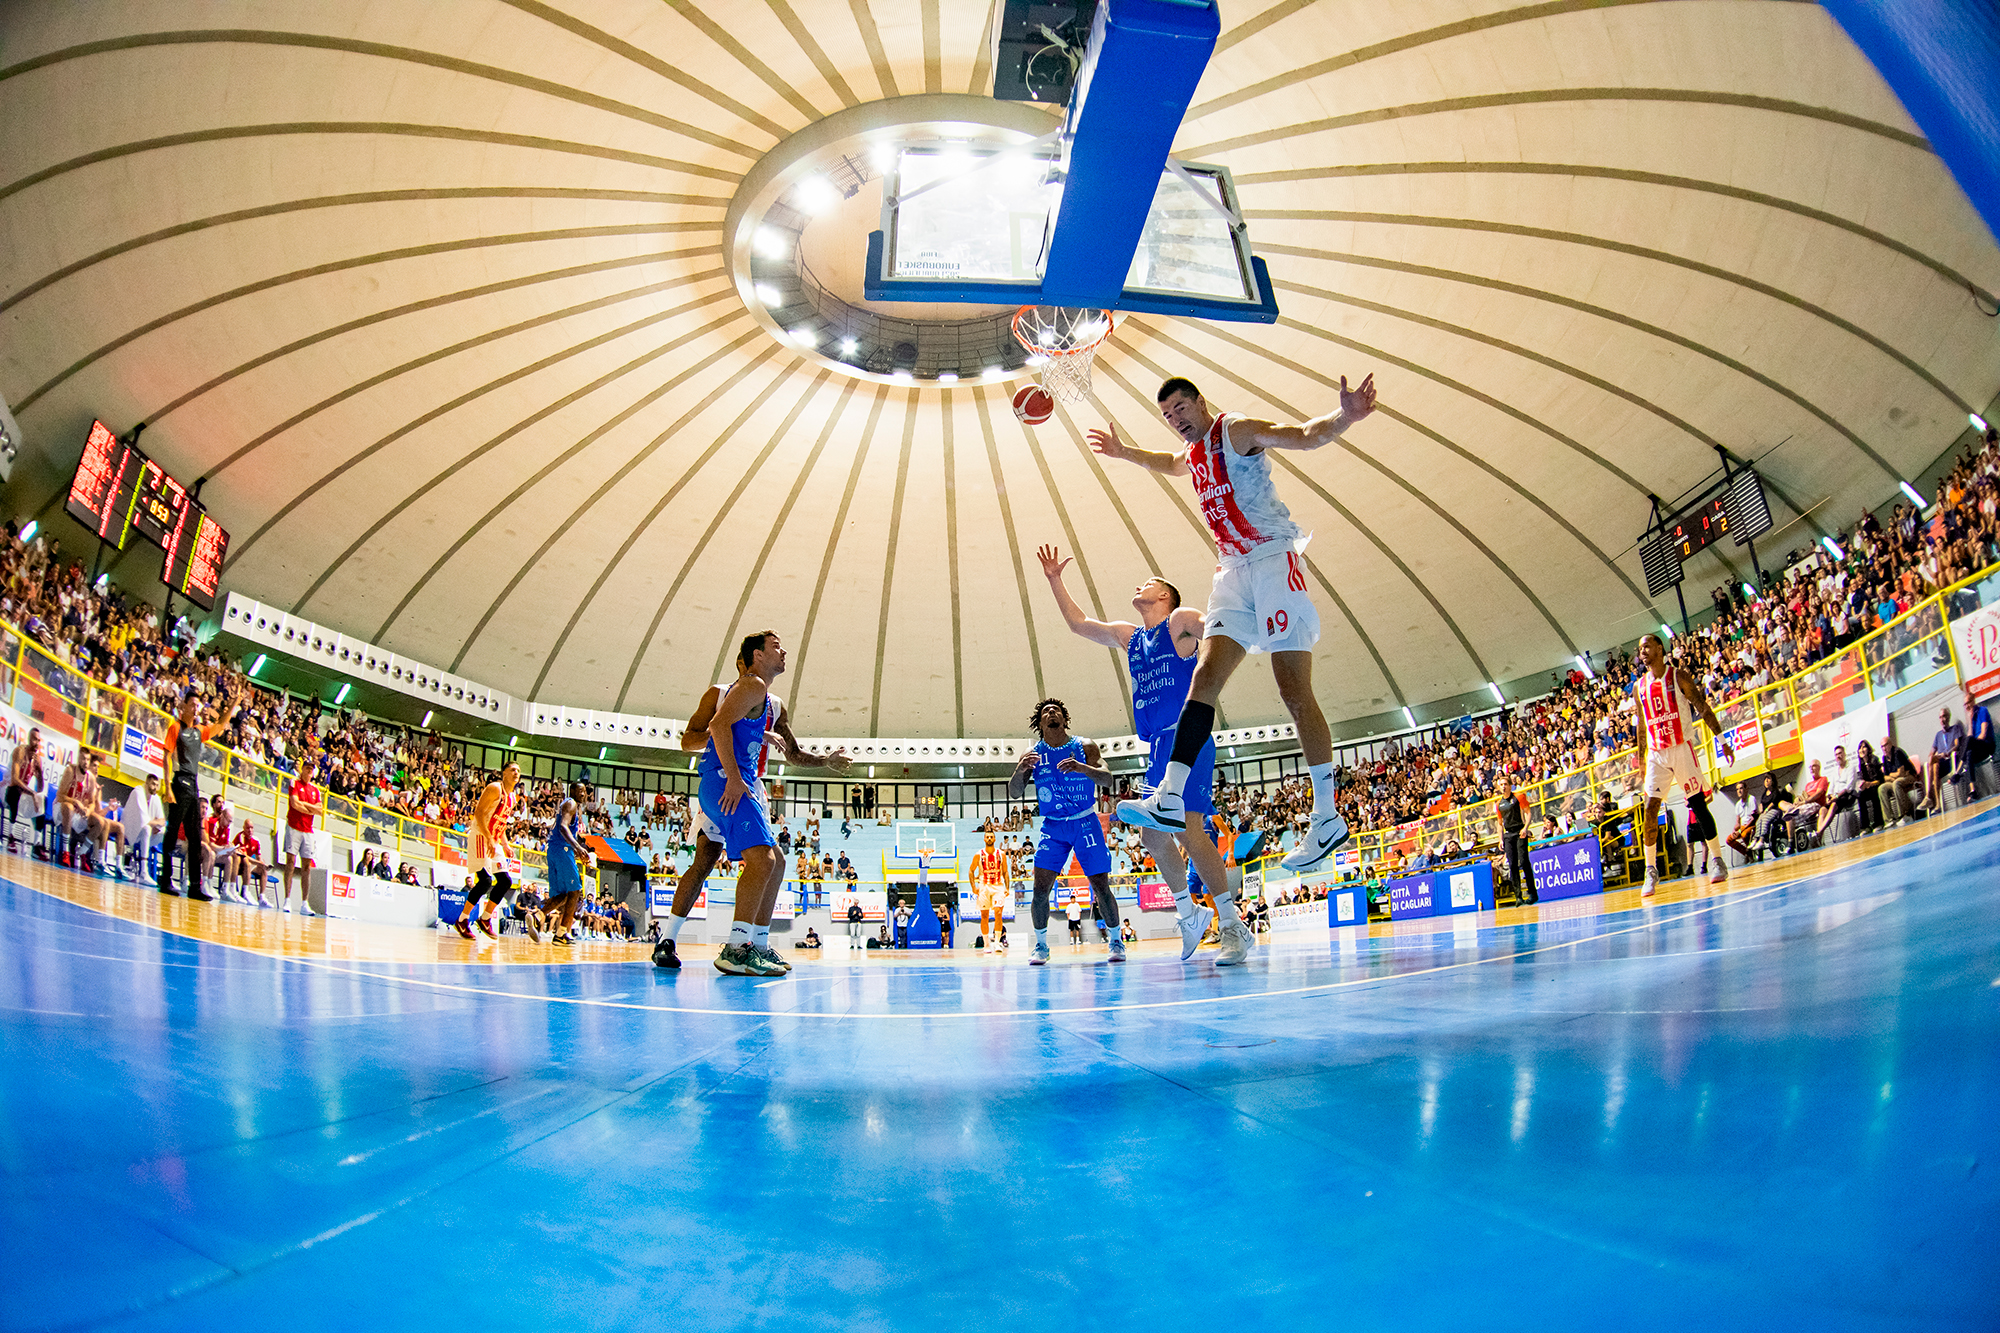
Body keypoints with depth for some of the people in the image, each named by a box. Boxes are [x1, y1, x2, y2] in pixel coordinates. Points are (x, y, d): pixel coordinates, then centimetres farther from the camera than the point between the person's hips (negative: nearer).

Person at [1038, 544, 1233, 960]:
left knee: (1185, 826, -21)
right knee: (1152, 835, 10)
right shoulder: (1129, 636, 22)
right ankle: (1188, 914, 27)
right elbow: (1078, 624, 31)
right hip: (1158, 747, 9)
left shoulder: (1182, 621, 2)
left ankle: (1233, 927, -19)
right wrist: (1055, 581, 26)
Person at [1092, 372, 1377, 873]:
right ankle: (1170, 799, -12)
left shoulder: (1237, 430, -5)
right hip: (1233, 570, 8)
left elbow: (1304, 436, -21)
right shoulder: (1192, 455, 20)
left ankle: (1328, 818, -8)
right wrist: (1124, 452, 50)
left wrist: (1344, 418, -41)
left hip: (1273, 559, -8)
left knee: (1294, 689, -11)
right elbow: (1168, 464, 46)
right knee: (1205, 675, -6)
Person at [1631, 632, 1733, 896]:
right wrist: (1641, 757, 16)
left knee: (1698, 804, -3)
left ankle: (1717, 860, 10)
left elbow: (1703, 709, -2)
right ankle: (1651, 871, -1)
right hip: (1656, 754, 3)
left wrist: (1722, 740, -7)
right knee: (1650, 810, -6)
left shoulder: (1678, 676, -1)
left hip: (1682, 748, -3)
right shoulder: (1639, 686, 9)